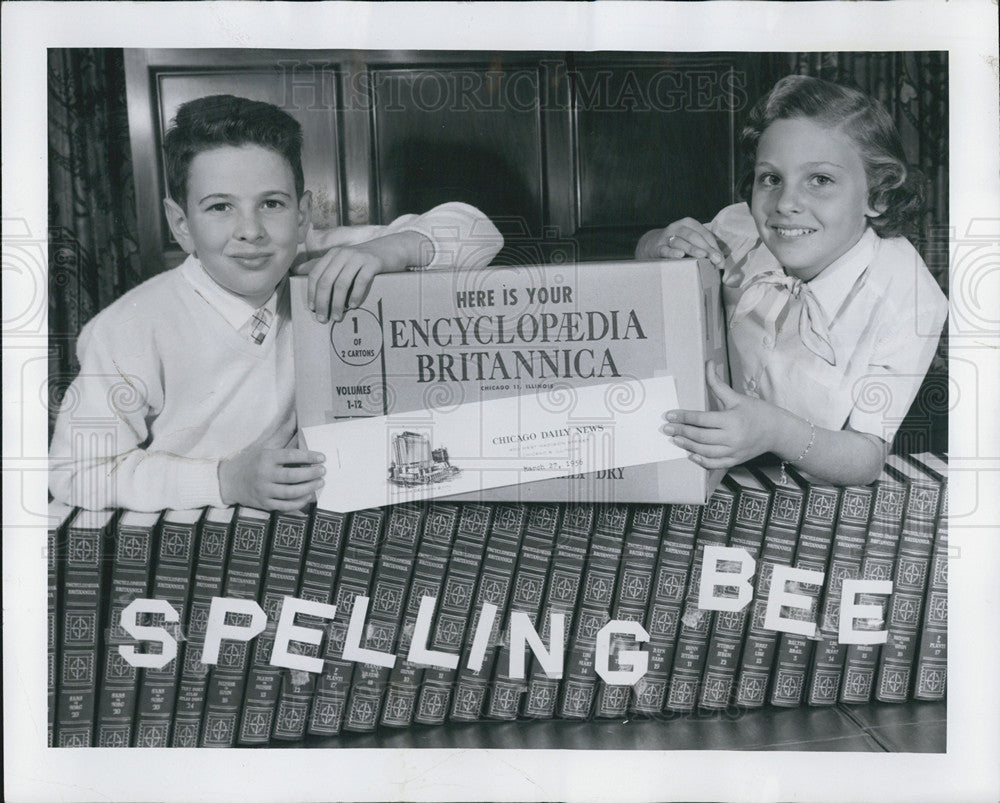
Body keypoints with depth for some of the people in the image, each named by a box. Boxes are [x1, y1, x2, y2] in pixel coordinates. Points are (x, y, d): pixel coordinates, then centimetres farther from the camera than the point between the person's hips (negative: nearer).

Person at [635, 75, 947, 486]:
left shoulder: (908, 299, -21)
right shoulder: (743, 229, -11)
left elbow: (867, 459, -20)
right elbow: (646, 253, 7)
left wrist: (778, 432, -39)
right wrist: (663, 243, -17)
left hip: (821, 499, -1)